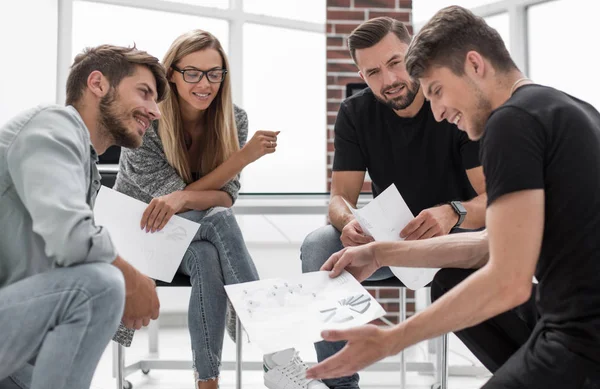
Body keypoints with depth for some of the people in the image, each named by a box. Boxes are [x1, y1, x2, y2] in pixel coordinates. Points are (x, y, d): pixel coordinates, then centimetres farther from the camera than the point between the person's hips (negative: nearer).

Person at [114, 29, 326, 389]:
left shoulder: (234, 120, -7)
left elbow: (226, 197, -15)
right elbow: (197, 203, -21)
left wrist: (183, 198, -37)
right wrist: (245, 156, -29)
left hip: (198, 234, 3)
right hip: (141, 232, -3)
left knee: (209, 258, -36)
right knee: (219, 220, -35)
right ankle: (277, 354, -41)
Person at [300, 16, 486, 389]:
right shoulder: (355, 113, -5)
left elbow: (494, 200, -22)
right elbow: (340, 195, -9)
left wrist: (453, 213, -46)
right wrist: (348, 222, -35)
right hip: (388, 237, 3)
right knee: (319, 246, -23)